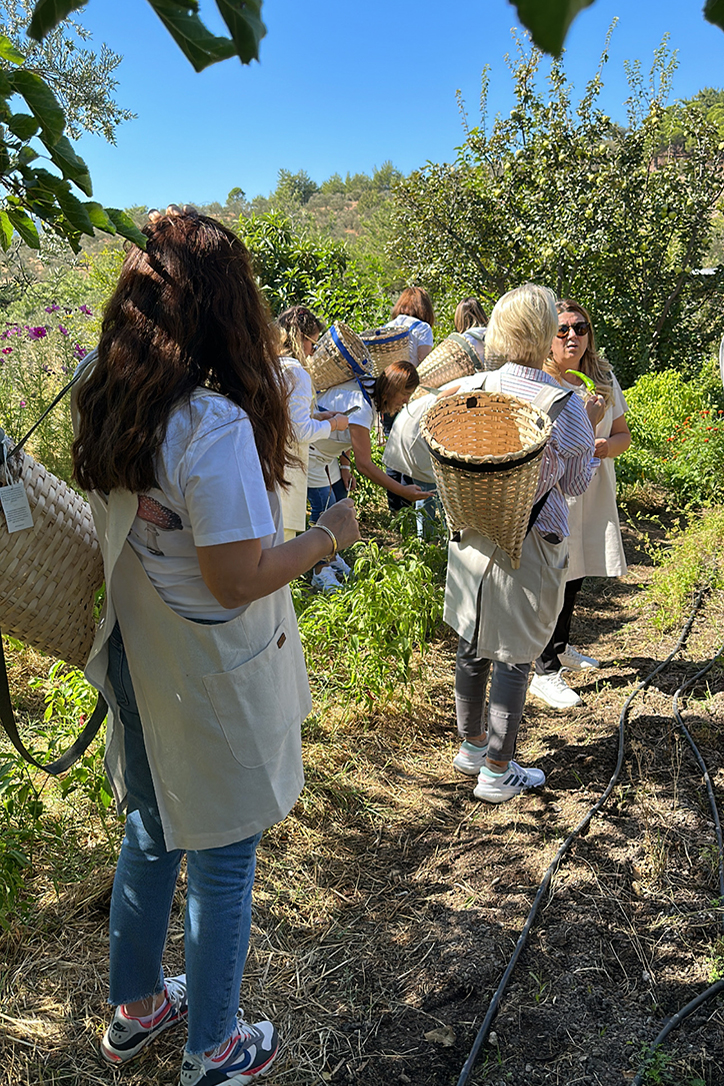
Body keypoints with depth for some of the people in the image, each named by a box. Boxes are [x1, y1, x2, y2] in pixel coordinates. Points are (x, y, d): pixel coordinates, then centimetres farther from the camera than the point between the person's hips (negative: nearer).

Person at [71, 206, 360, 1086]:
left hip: (139, 669, 7)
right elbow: (237, 580, -25)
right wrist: (329, 535, -10)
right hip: (211, 688, -7)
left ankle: (134, 1009, 47)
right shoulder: (215, 423, -26)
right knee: (220, 864, 13)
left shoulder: (105, 407, -2)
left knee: (150, 838, 25)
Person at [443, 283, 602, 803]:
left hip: (472, 536, 5)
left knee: (472, 645, 18)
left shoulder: (469, 389, -5)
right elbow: (575, 483, -1)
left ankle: (471, 745, 37)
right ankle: (497, 771, 21)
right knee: (514, 657, 8)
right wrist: (589, 426, 10)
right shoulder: (566, 407, -15)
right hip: (529, 543, -4)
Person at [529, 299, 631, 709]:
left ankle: (562, 647, 40)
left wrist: (607, 446, -11)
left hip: (593, 493, 6)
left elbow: (623, 433, 11)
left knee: (575, 577, 19)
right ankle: (546, 672, 10)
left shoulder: (605, 377, 7)